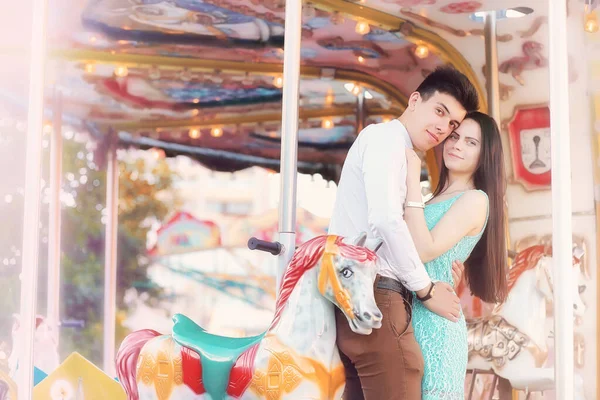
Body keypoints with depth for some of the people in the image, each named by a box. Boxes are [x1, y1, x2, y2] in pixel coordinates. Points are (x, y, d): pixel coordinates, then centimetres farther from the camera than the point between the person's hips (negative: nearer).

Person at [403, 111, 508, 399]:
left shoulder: (475, 199, -6)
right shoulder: (440, 199, 20)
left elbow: (424, 251, -18)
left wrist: (413, 181, -14)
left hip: (433, 322, -8)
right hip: (409, 316, 8)